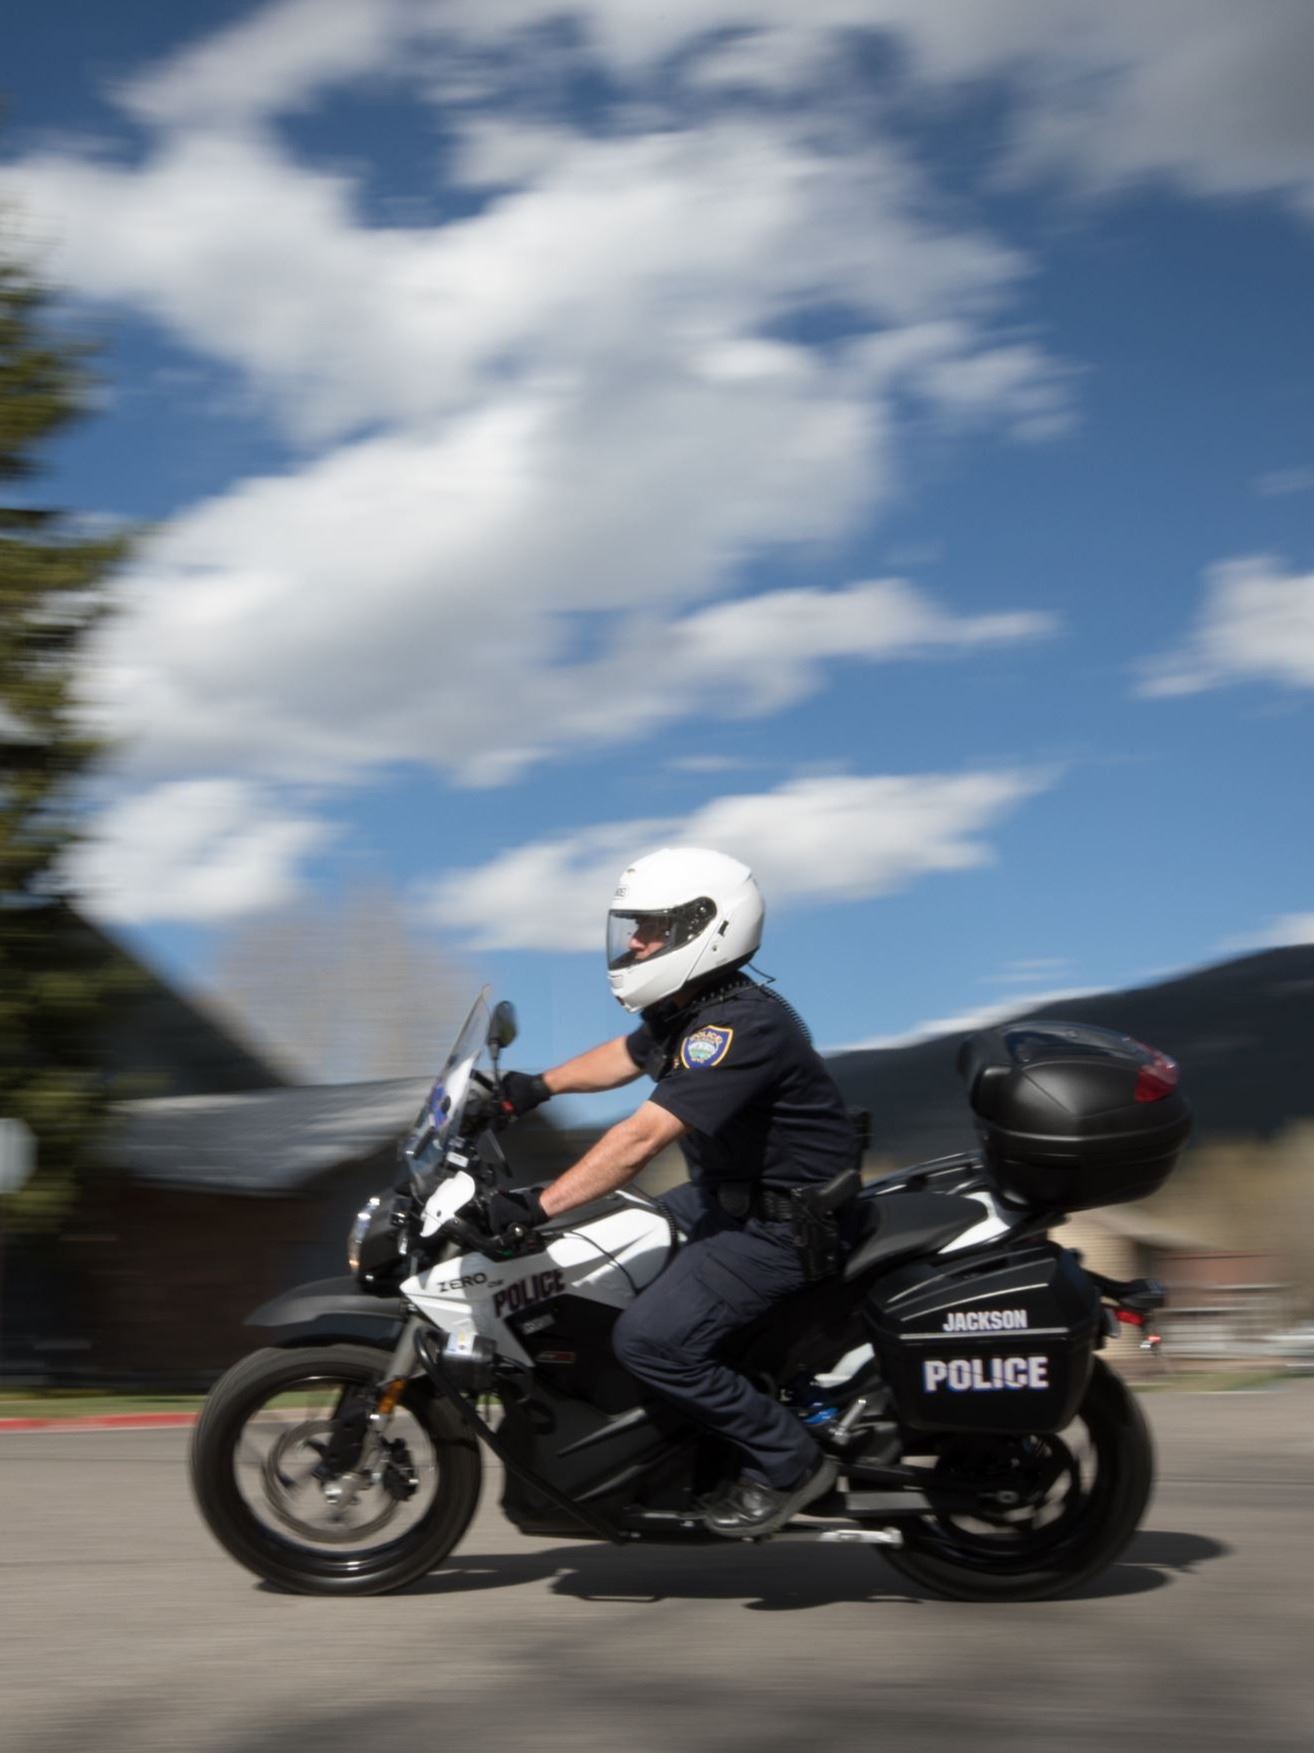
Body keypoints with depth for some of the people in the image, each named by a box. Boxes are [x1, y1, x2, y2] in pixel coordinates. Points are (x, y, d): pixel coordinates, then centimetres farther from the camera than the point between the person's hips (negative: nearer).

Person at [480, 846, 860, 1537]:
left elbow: (642, 1137, -34)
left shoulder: (738, 1027, -27)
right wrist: (539, 1085, 20)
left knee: (651, 1338, -20)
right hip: (730, 1195, 11)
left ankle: (788, 1462, -4)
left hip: (784, 1223, -11)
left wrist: (537, 1206, -35)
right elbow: (625, 1055, 26)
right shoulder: (688, 1008, 4)